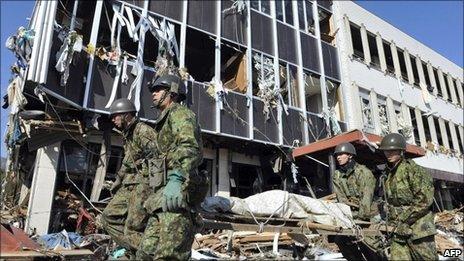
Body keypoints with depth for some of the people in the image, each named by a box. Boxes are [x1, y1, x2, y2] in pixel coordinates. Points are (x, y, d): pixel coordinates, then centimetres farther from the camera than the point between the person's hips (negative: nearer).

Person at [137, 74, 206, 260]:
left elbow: (190, 148, -20)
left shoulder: (180, 114, 0)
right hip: (164, 197, 11)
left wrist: (176, 178, -37)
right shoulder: (165, 121, 32)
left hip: (176, 194, -11)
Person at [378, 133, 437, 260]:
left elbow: (424, 200, -16)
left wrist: (404, 220, -15)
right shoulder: (389, 173, 13)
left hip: (419, 229, -6)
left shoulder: (412, 169, -9)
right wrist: (391, 223, 13)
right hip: (399, 230, 6)